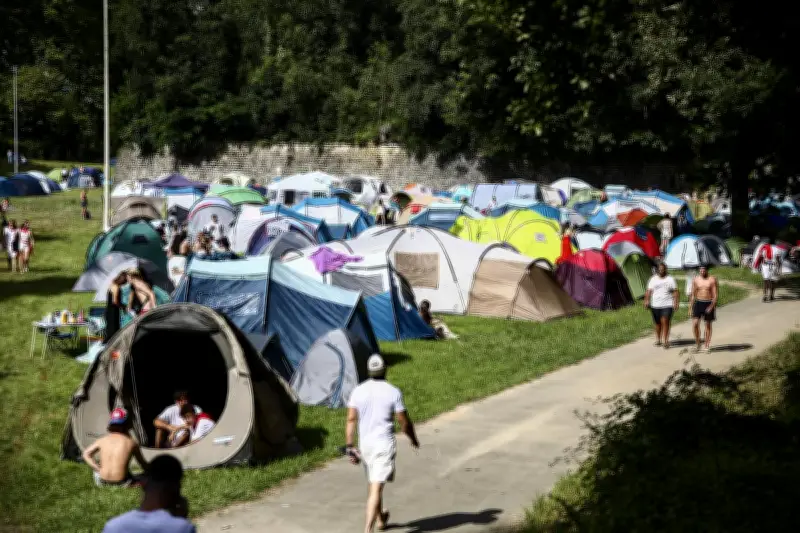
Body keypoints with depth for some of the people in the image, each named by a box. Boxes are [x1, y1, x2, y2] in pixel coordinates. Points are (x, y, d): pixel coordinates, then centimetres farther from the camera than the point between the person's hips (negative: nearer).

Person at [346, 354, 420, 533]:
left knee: (374, 484, 23)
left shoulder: (358, 391, -2)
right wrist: (414, 439, 12)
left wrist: (350, 446, -4)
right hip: (384, 444, -4)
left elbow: (351, 419, -7)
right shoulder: (393, 392, -10)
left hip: (365, 444, 4)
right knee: (376, 488, -8)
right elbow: (404, 422, -6)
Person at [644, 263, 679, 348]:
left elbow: (675, 292, 2)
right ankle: (658, 339, 23)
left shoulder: (670, 279, 5)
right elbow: (648, 291, 7)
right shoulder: (653, 279, 11)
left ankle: (665, 341, -11)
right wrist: (647, 301, -6)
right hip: (655, 305, 3)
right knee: (657, 323, 9)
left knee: (665, 322, -13)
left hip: (667, 305, -3)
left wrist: (676, 303, -7)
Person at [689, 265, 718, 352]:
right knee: (695, 324, -11)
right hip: (698, 302, 2)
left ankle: (707, 346, 17)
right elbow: (693, 294, 7)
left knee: (708, 325, 7)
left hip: (709, 303, -2)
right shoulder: (696, 279, 2)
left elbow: (715, 294, -8)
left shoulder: (712, 280, -6)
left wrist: (712, 306, -18)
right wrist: (690, 306, 3)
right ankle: (697, 344, 3)